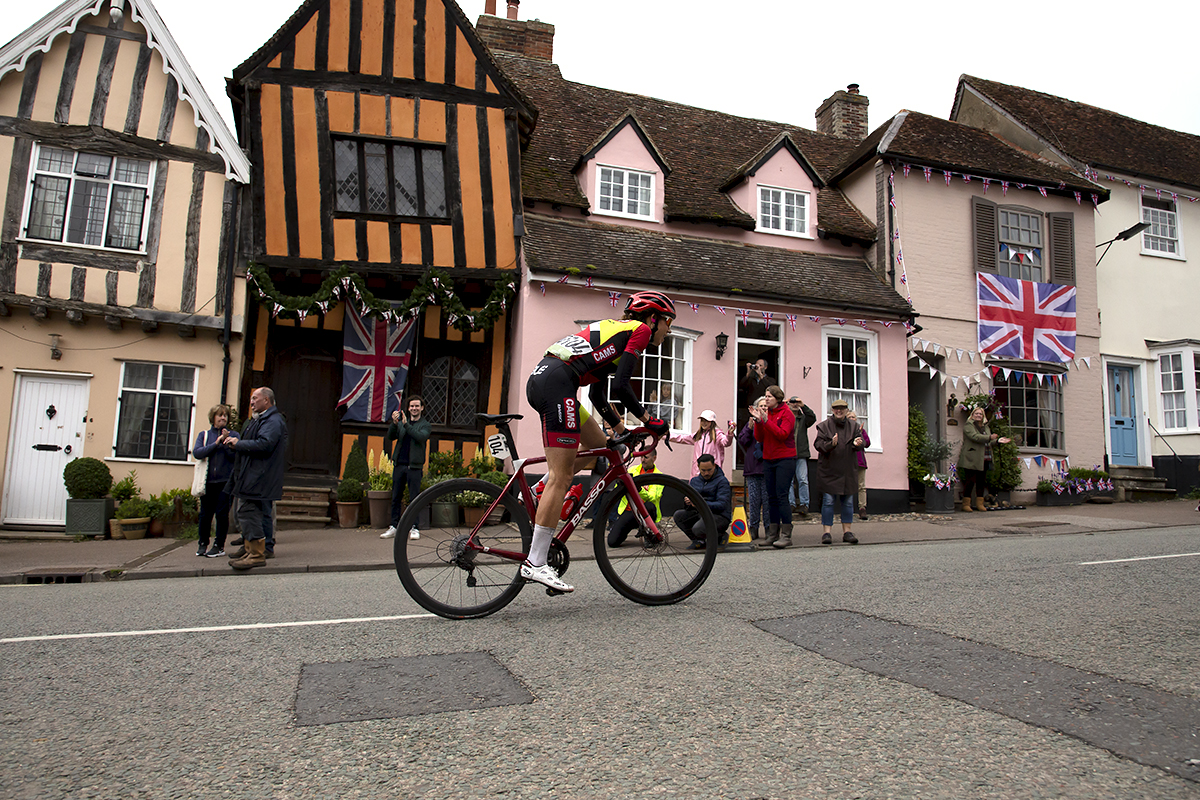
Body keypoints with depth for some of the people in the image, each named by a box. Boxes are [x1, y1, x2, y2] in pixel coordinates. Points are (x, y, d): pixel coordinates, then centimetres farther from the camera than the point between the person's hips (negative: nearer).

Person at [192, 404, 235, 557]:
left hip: (225, 481, -2)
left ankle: (219, 546, 5)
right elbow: (196, 452, -5)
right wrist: (215, 444, -12)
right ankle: (203, 544, 22)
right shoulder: (204, 435, 13)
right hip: (207, 481, 2)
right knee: (205, 514, 7)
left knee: (222, 514, -3)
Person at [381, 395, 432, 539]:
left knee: (414, 498, -2)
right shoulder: (401, 422, 15)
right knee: (396, 497, 6)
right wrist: (394, 423, -15)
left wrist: (406, 424, -21)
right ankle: (394, 526, 13)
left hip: (414, 466, -3)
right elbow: (390, 437, 3)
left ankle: (414, 528, 5)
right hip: (399, 464, 3)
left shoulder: (425, 425, 6)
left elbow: (421, 437, -14)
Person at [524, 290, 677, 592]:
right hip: (556, 384, -9)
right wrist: (649, 419, 3)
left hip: (540, 380, 9)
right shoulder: (640, 329, 5)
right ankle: (535, 564, -6)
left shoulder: (615, 329, 30)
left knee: (599, 446, 20)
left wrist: (620, 427, 30)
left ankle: (536, 493, 14)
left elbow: (597, 393, 29)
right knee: (561, 478, -8)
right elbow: (620, 385, -7)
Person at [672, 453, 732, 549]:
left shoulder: (722, 481, -7)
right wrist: (687, 502, -15)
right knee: (678, 515, -14)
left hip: (719, 516, -6)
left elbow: (722, 505, -18)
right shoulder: (694, 481, 12)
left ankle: (721, 536, -1)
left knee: (698, 528, -33)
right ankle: (698, 541, 1)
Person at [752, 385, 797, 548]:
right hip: (768, 460, 6)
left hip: (785, 460, -6)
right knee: (771, 498, 7)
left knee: (781, 496, -11)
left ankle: (786, 535, -9)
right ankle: (773, 535, 11)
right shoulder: (766, 414, 13)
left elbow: (782, 434, -18)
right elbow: (759, 438, 7)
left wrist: (766, 421, -21)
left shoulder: (787, 414, -4)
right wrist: (758, 421, -6)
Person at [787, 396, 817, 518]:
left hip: (801, 454, 1)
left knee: (803, 480, -3)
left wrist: (803, 406, -14)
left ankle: (803, 505, -1)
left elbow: (812, 418, -5)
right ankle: (792, 504, 7)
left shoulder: (803, 418, 13)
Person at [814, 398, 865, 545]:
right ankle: (827, 532, 1)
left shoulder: (854, 426, 10)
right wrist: (830, 444, -28)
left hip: (848, 470, 3)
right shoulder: (824, 425, 1)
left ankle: (847, 531, 16)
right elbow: (818, 444, -9)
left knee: (848, 501, 8)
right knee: (828, 501, -4)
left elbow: (860, 443, 0)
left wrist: (857, 443, -24)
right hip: (828, 470, -3)